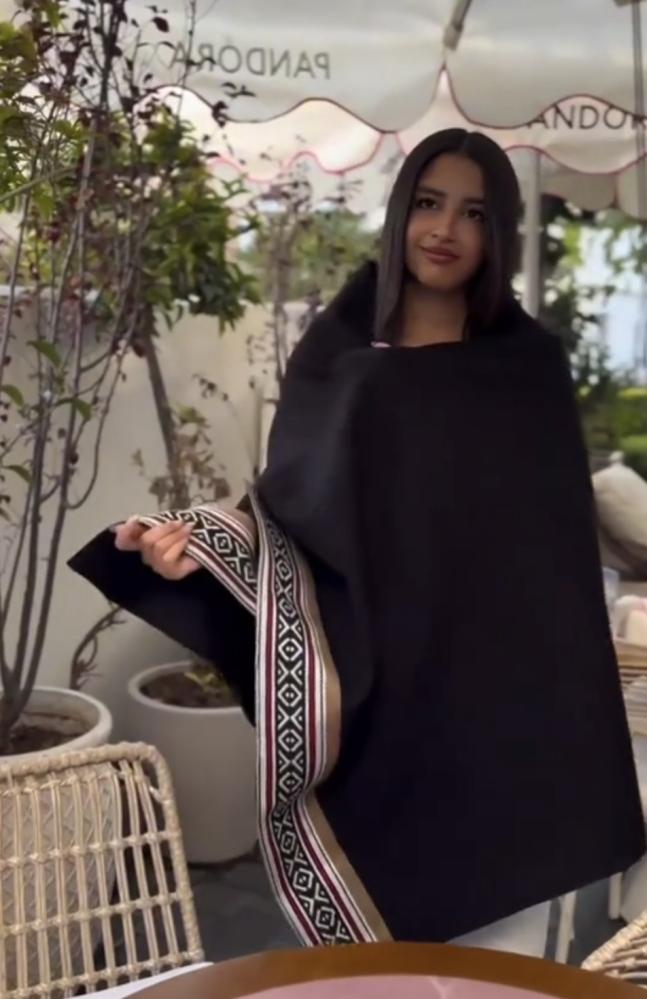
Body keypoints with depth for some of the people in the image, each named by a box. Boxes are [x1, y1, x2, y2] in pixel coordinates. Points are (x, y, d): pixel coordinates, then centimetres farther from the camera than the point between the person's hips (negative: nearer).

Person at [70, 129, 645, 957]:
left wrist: (563, 714, -3)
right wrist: (202, 543, -17)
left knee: (496, 920, 9)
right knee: (373, 931, 9)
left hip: (495, 693, 0)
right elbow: (288, 510, 3)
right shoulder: (336, 359, 3)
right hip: (373, 692, 0)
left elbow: (563, 548, 2)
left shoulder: (531, 369, 3)